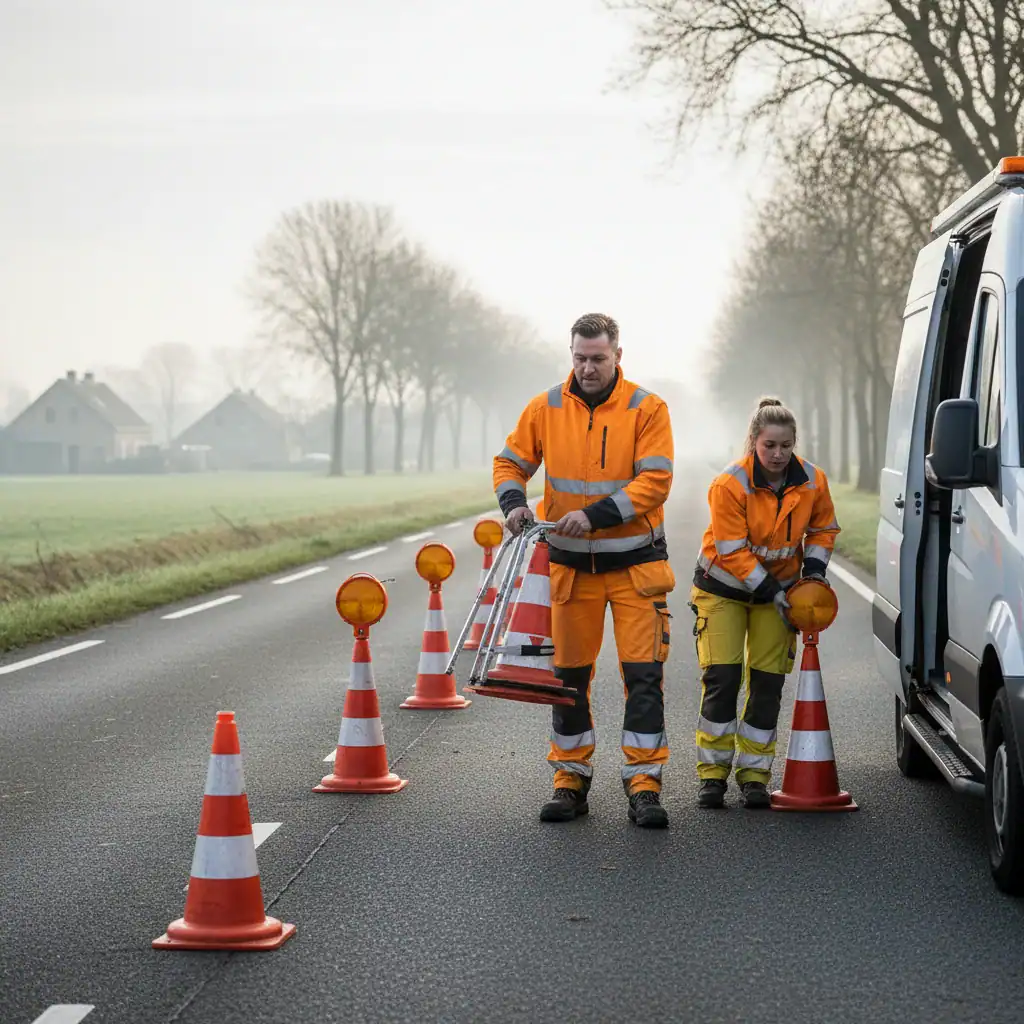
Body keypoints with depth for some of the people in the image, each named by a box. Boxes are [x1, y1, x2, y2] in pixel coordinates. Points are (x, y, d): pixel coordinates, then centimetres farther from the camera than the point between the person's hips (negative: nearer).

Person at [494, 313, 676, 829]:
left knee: (643, 674, -5)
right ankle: (571, 778, 19)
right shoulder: (546, 408, 1)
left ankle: (644, 782, 0)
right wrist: (514, 502, -13)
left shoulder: (646, 409, -7)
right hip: (571, 565, 3)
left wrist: (596, 515, -22)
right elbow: (511, 462, 9)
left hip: (635, 563, -2)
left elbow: (654, 481, -14)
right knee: (570, 674, 8)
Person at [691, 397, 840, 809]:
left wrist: (814, 568, -8)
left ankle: (753, 774, 8)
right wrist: (771, 592, -23)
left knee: (768, 682, 0)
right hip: (722, 588, -3)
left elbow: (824, 528, 8)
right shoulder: (730, 484, -23)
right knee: (721, 677, -9)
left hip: (778, 587, 3)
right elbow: (731, 551, -21)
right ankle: (713, 773, 1)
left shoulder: (812, 481, -10)